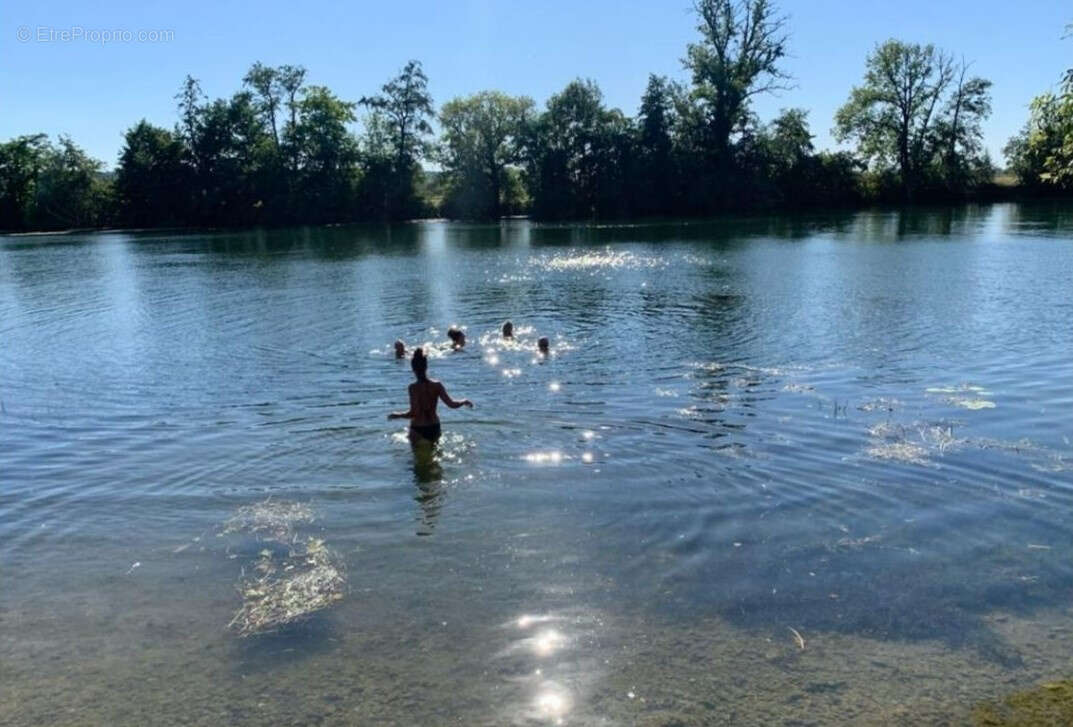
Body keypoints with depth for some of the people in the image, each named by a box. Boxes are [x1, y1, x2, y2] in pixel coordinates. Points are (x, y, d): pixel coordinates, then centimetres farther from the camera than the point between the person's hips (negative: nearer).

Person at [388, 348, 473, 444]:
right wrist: (465, 401, 9)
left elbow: (413, 413, -24)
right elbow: (452, 404, -9)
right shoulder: (437, 385, -9)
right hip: (434, 428, 4)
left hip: (418, 430, -4)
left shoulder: (414, 387, -19)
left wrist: (397, 415, -8)